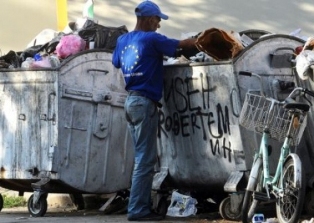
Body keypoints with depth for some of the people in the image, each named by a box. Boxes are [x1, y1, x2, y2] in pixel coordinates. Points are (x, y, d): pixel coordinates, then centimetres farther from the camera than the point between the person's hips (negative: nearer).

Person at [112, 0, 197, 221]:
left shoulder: (123, 40, 13)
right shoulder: (151, 39, -8)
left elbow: (116, 62, 28)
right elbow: (182, 44, -3)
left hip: (131, 101, 8)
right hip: (144, 103, -8)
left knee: (143, 156, 11)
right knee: (145, 159, -7)